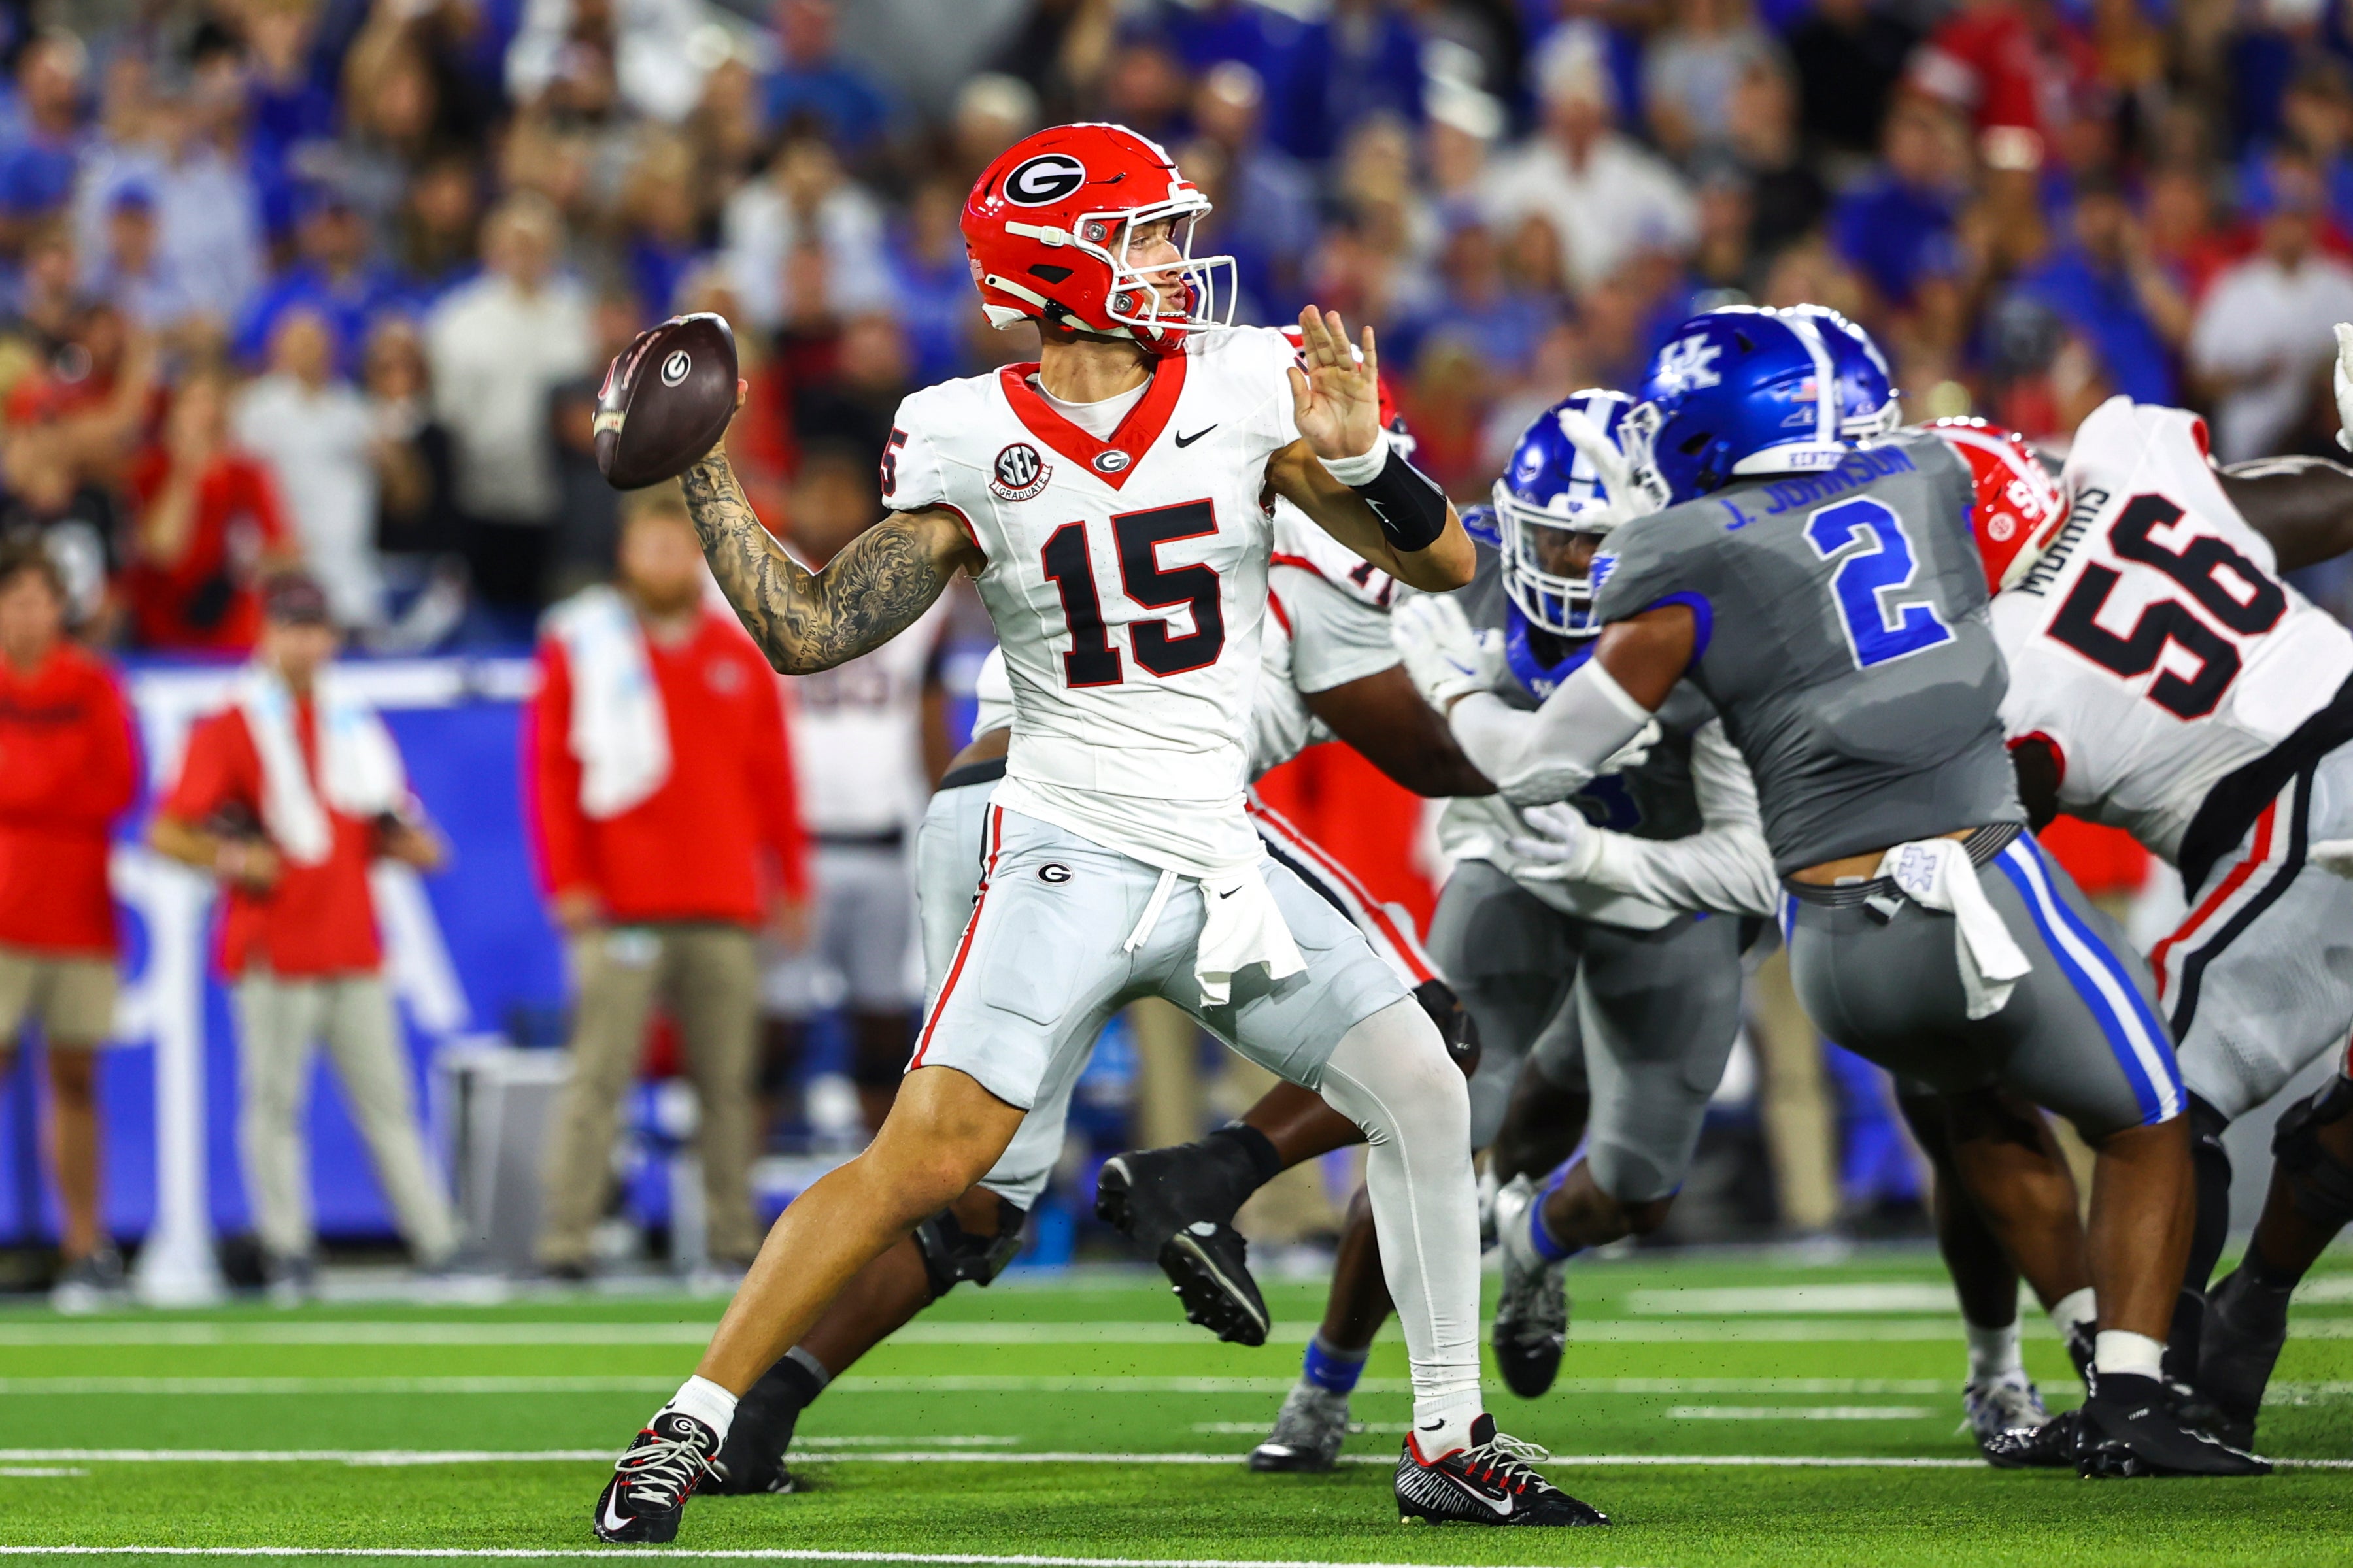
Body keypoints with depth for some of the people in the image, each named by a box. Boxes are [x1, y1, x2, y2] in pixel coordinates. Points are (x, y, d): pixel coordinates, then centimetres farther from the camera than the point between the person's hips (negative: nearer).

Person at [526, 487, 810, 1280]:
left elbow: (772, 773, 16)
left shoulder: (738, 655, 15)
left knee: (728, 1079, 3)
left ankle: (735, 1237, 6)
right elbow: (550, 768, 1)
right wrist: (569, 881, -6)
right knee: (599, 1073, -9)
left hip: (726, 908, 3)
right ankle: (565, 1238, -10)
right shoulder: (581, 644, 5)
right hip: (622, 910, -3)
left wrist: (789, 880, 11)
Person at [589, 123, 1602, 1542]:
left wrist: (1358, 458, -20)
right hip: (1072, 852, -4)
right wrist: (700, 476, -7)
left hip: (1225, 859, 4)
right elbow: (812, 633, -2)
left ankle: (1452, 1446, 14)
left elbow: (1444, 565, -1)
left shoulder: (1245, 389, 0)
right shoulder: (969, 444, -4)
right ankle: (688, 1430, -10)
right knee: (926, 1161, -17)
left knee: (1425, 1098, -1)